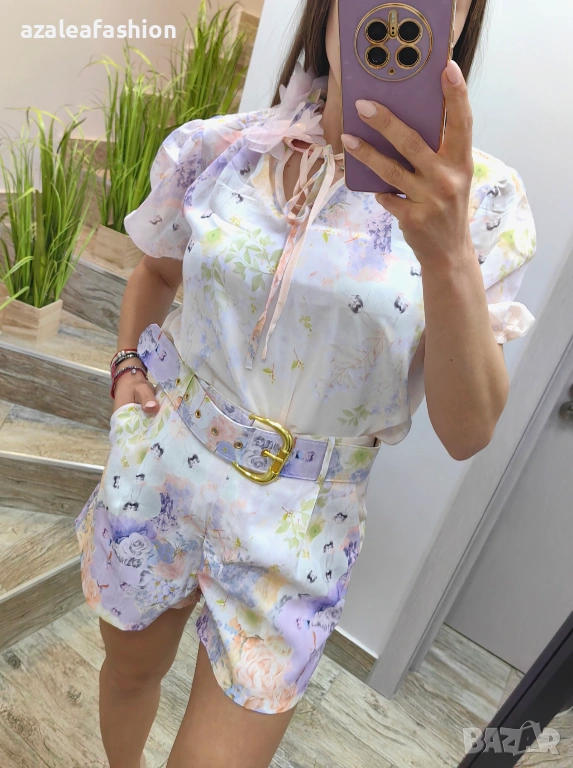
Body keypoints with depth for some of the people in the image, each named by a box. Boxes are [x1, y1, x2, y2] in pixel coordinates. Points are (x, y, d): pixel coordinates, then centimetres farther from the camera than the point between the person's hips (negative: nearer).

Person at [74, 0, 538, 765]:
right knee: (131, 669, 26)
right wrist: (127, 367, 0)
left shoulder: (480, 198, -11)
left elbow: (467, 433, -18)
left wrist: (447, 252, -31)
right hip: (156, 471, 3)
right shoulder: (218, 148, -5)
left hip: (295, 524, -2)